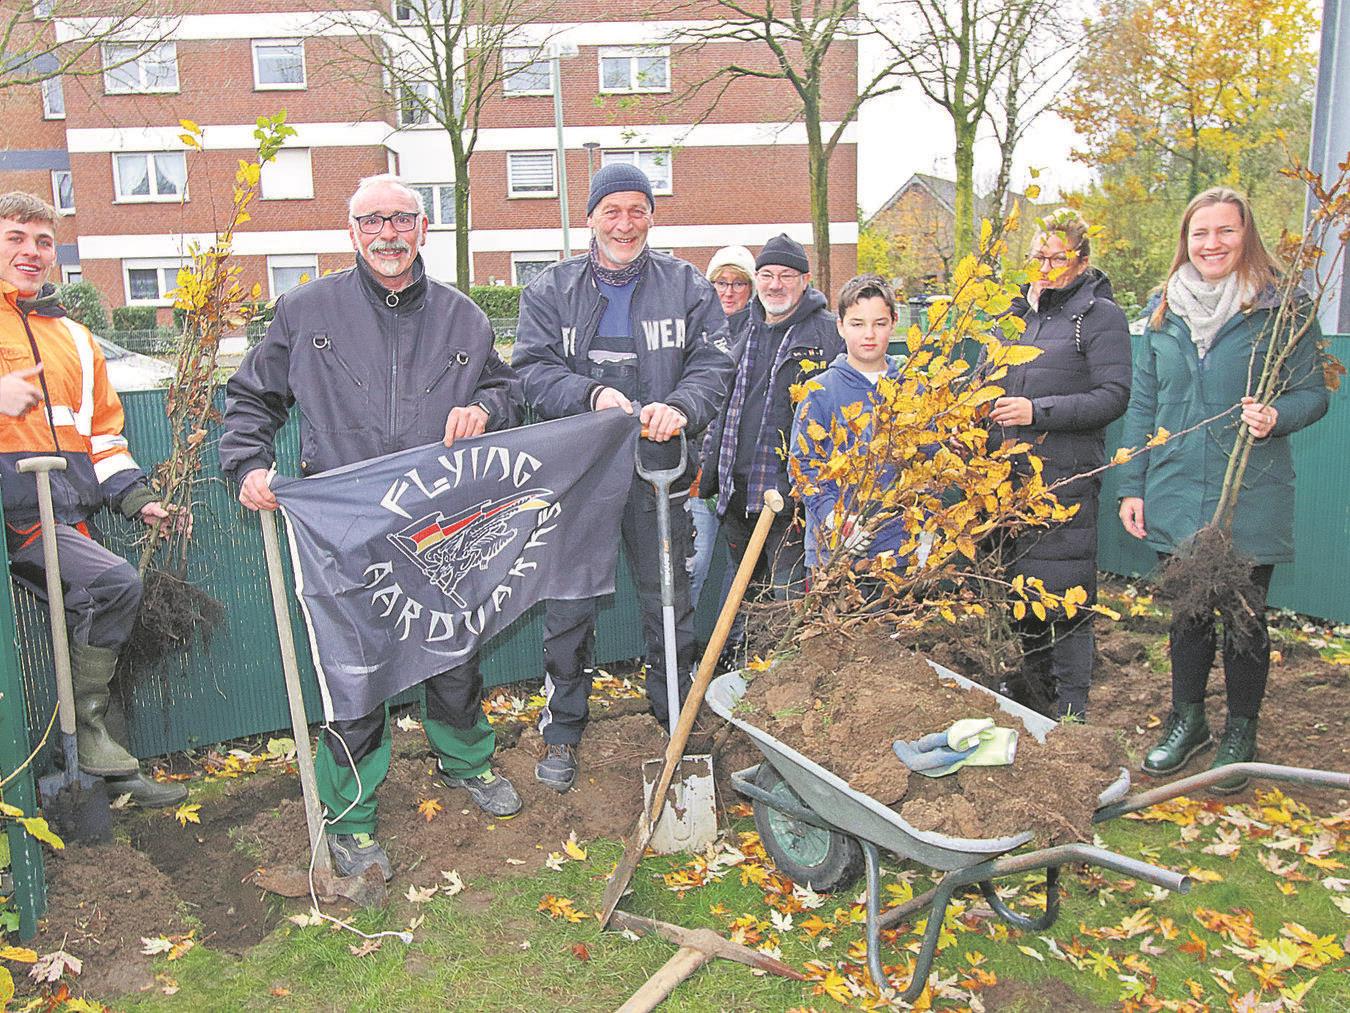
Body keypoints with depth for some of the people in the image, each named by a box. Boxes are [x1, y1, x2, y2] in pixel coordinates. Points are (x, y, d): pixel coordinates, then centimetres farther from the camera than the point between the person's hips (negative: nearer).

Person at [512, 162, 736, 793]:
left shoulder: (687, 286, 6)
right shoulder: (550, 290, 6)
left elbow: (713, 362, -2)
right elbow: (532, 368, -3)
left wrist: (680, 407, -22)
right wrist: (592, 394, -21)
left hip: (659, 469, 0)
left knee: (669, 604, 11)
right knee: (567, 606, 7)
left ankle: (676, 723, 31)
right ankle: (562, 731, 25)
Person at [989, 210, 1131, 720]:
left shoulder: (1100, 315, -2)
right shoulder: (1020, 311, 16)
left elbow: (1113, 397, -12)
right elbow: (991, 382, 26)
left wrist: (1038, 411, -20)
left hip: (1065, 480, -6)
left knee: (1063, 594, -4)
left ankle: (1070, 711, 9)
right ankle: (1032, 691, 31)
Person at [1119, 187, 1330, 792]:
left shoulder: (1281, 309, -4)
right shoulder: (1165, 311, 7)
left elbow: (1313, 392, -1)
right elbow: (1143, 404, 9)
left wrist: (1277, 416, -24)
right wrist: (1133, 486, 5)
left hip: (1250, 498, -3)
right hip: (1175, 494, 3)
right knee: (1186, 613, 15)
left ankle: (1240, 735, 27)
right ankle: (1188, 720, 33)